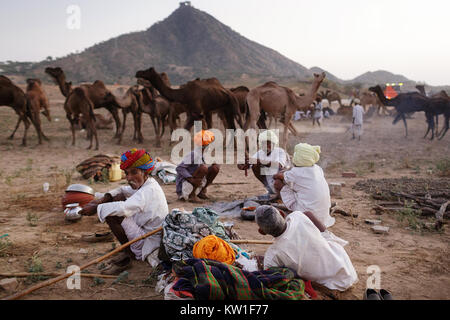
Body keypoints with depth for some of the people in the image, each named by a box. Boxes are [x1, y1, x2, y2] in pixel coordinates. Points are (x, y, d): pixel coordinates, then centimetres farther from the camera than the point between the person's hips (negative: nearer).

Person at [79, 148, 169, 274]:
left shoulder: (149, 191, -24)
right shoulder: (145, 184, 6)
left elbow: (124, 208, -36)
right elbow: (122, 190, 15)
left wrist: (96, 208, -25)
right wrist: (102, 200, -3)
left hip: (149, 241, -10)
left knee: (112, 214, -20)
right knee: (119, 198, 13)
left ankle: (128, 253, -1)